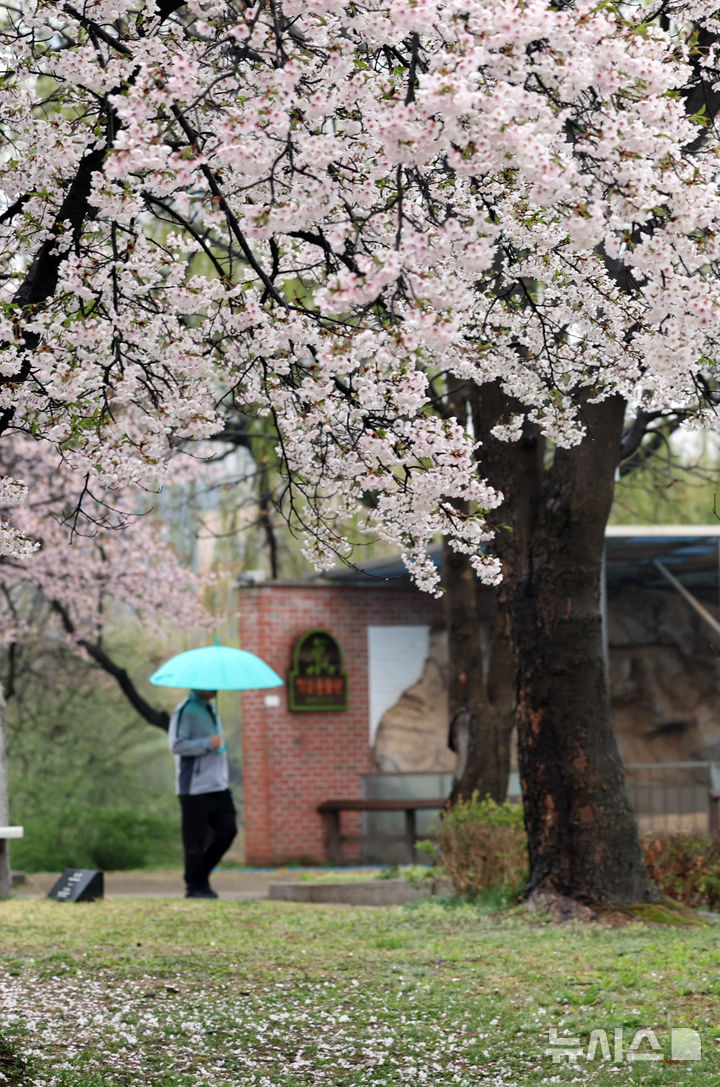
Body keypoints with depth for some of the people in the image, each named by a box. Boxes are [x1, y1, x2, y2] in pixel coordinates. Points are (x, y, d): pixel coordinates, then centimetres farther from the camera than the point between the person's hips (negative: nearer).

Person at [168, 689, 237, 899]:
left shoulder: (210, 709, 17)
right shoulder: (185, 711, -11)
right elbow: (176, 745, -19)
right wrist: (208, 743, -19)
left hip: (218, 786, 8)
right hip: (195, 787, -8)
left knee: (227, 829, 3)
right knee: (195, 840, -3)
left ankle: (202, 875, 18)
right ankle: (194, 887, 8)